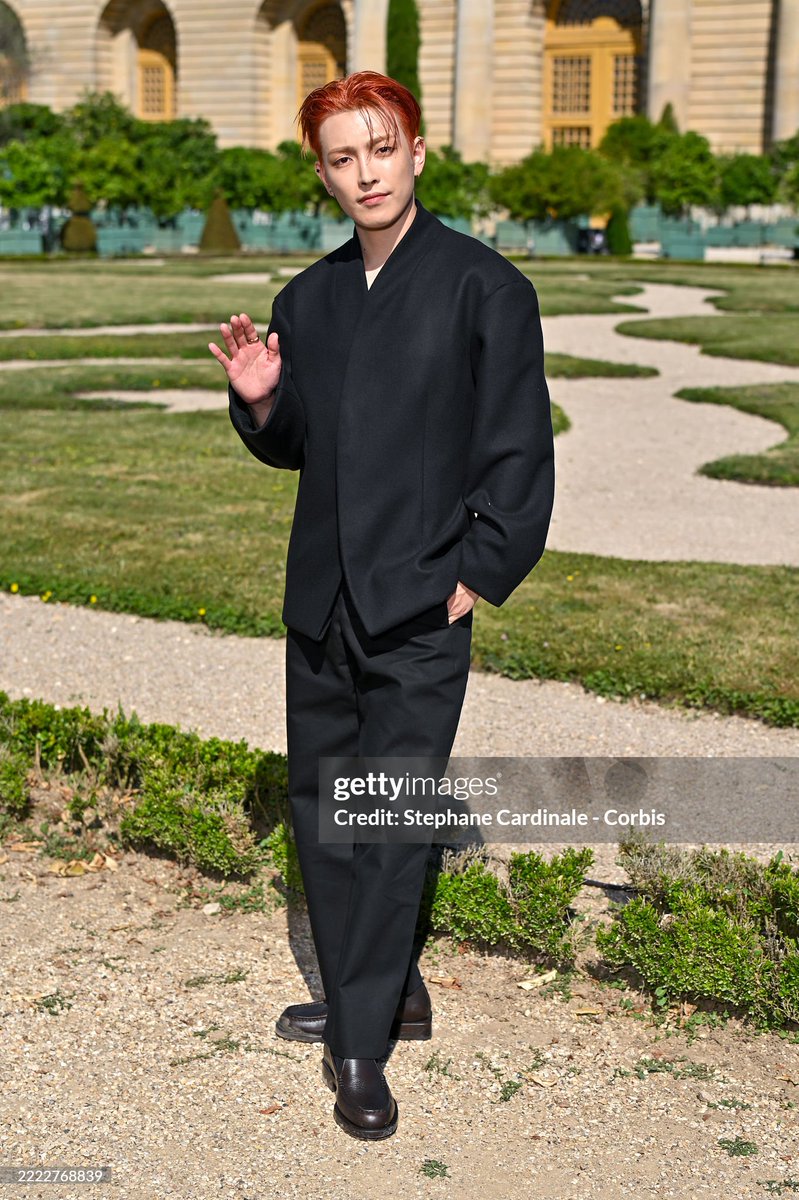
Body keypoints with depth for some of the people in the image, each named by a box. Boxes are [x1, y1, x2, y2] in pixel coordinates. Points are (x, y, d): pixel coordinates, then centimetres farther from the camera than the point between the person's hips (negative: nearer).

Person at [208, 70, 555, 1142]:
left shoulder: (486, 288, -6)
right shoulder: (307, 298, 10)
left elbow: (521, 458, -6)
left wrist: (475, 579, -10)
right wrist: (259, 403, -2)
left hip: (420, 612, -6)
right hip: (321, 605, 7)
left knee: (391, 823, -1)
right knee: (319, 808, 15)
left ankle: (361, 1044, 14)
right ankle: (390, 993, 33)